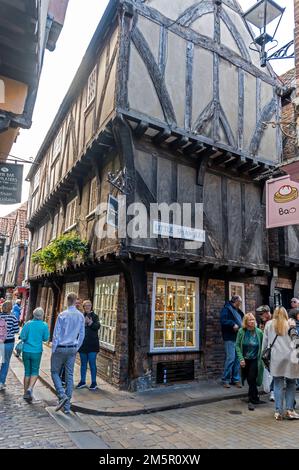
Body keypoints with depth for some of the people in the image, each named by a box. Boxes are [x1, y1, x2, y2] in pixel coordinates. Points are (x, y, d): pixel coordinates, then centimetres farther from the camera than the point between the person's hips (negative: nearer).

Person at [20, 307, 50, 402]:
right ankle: (30, 388, -11)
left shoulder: (28, 324, -6)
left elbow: (22, 336, -8)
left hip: (26, 351, 2)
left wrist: (27, 339, 12)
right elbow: (46, 338, -2)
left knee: (27, 372, 14)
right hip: (37, 351, -2)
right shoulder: (44, 325, -7)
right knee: (35, 372, 10)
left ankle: (26, 393, 21)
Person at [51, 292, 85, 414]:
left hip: (61, 348, -4)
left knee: (55, 372, 13)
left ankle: (62, 396, -5)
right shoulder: (81, 316, 0)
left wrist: (53, 350, -2)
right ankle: (67, 407, 15)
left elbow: (56, 334, -11)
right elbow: (82, 334, 6)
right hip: (72, 349, 4)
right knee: (69, 376, 10)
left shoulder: (62, 315, -14)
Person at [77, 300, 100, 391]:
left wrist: (90, 322, -25)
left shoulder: (95, 316, 0)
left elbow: (97, 326, -12)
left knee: (92, 363, 1)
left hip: (92, 344, -3)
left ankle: (94, 383, 12)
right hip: (82, 343, 3)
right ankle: (82, 381, 26)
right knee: (83, 363, 14)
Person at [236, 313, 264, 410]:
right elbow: (237, 345, -5)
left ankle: (251, 401, 5)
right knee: (249, 380, 12)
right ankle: (255, 397, 35)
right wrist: (241, 358, -11)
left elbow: (262, 346, -1)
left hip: (255, 360, -2)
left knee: (252, 379, -8)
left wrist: (261, 357, -6)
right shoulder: (241, 331, -10)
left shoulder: (259, 332, -10)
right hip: (245, 360, 2)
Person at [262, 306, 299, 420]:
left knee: (278, 385, 4)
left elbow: (265, 341, 12)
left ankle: (278, 412, 5)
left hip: (276, 357, 0)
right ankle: (289, 410, 9)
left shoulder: (269, 324, 11)